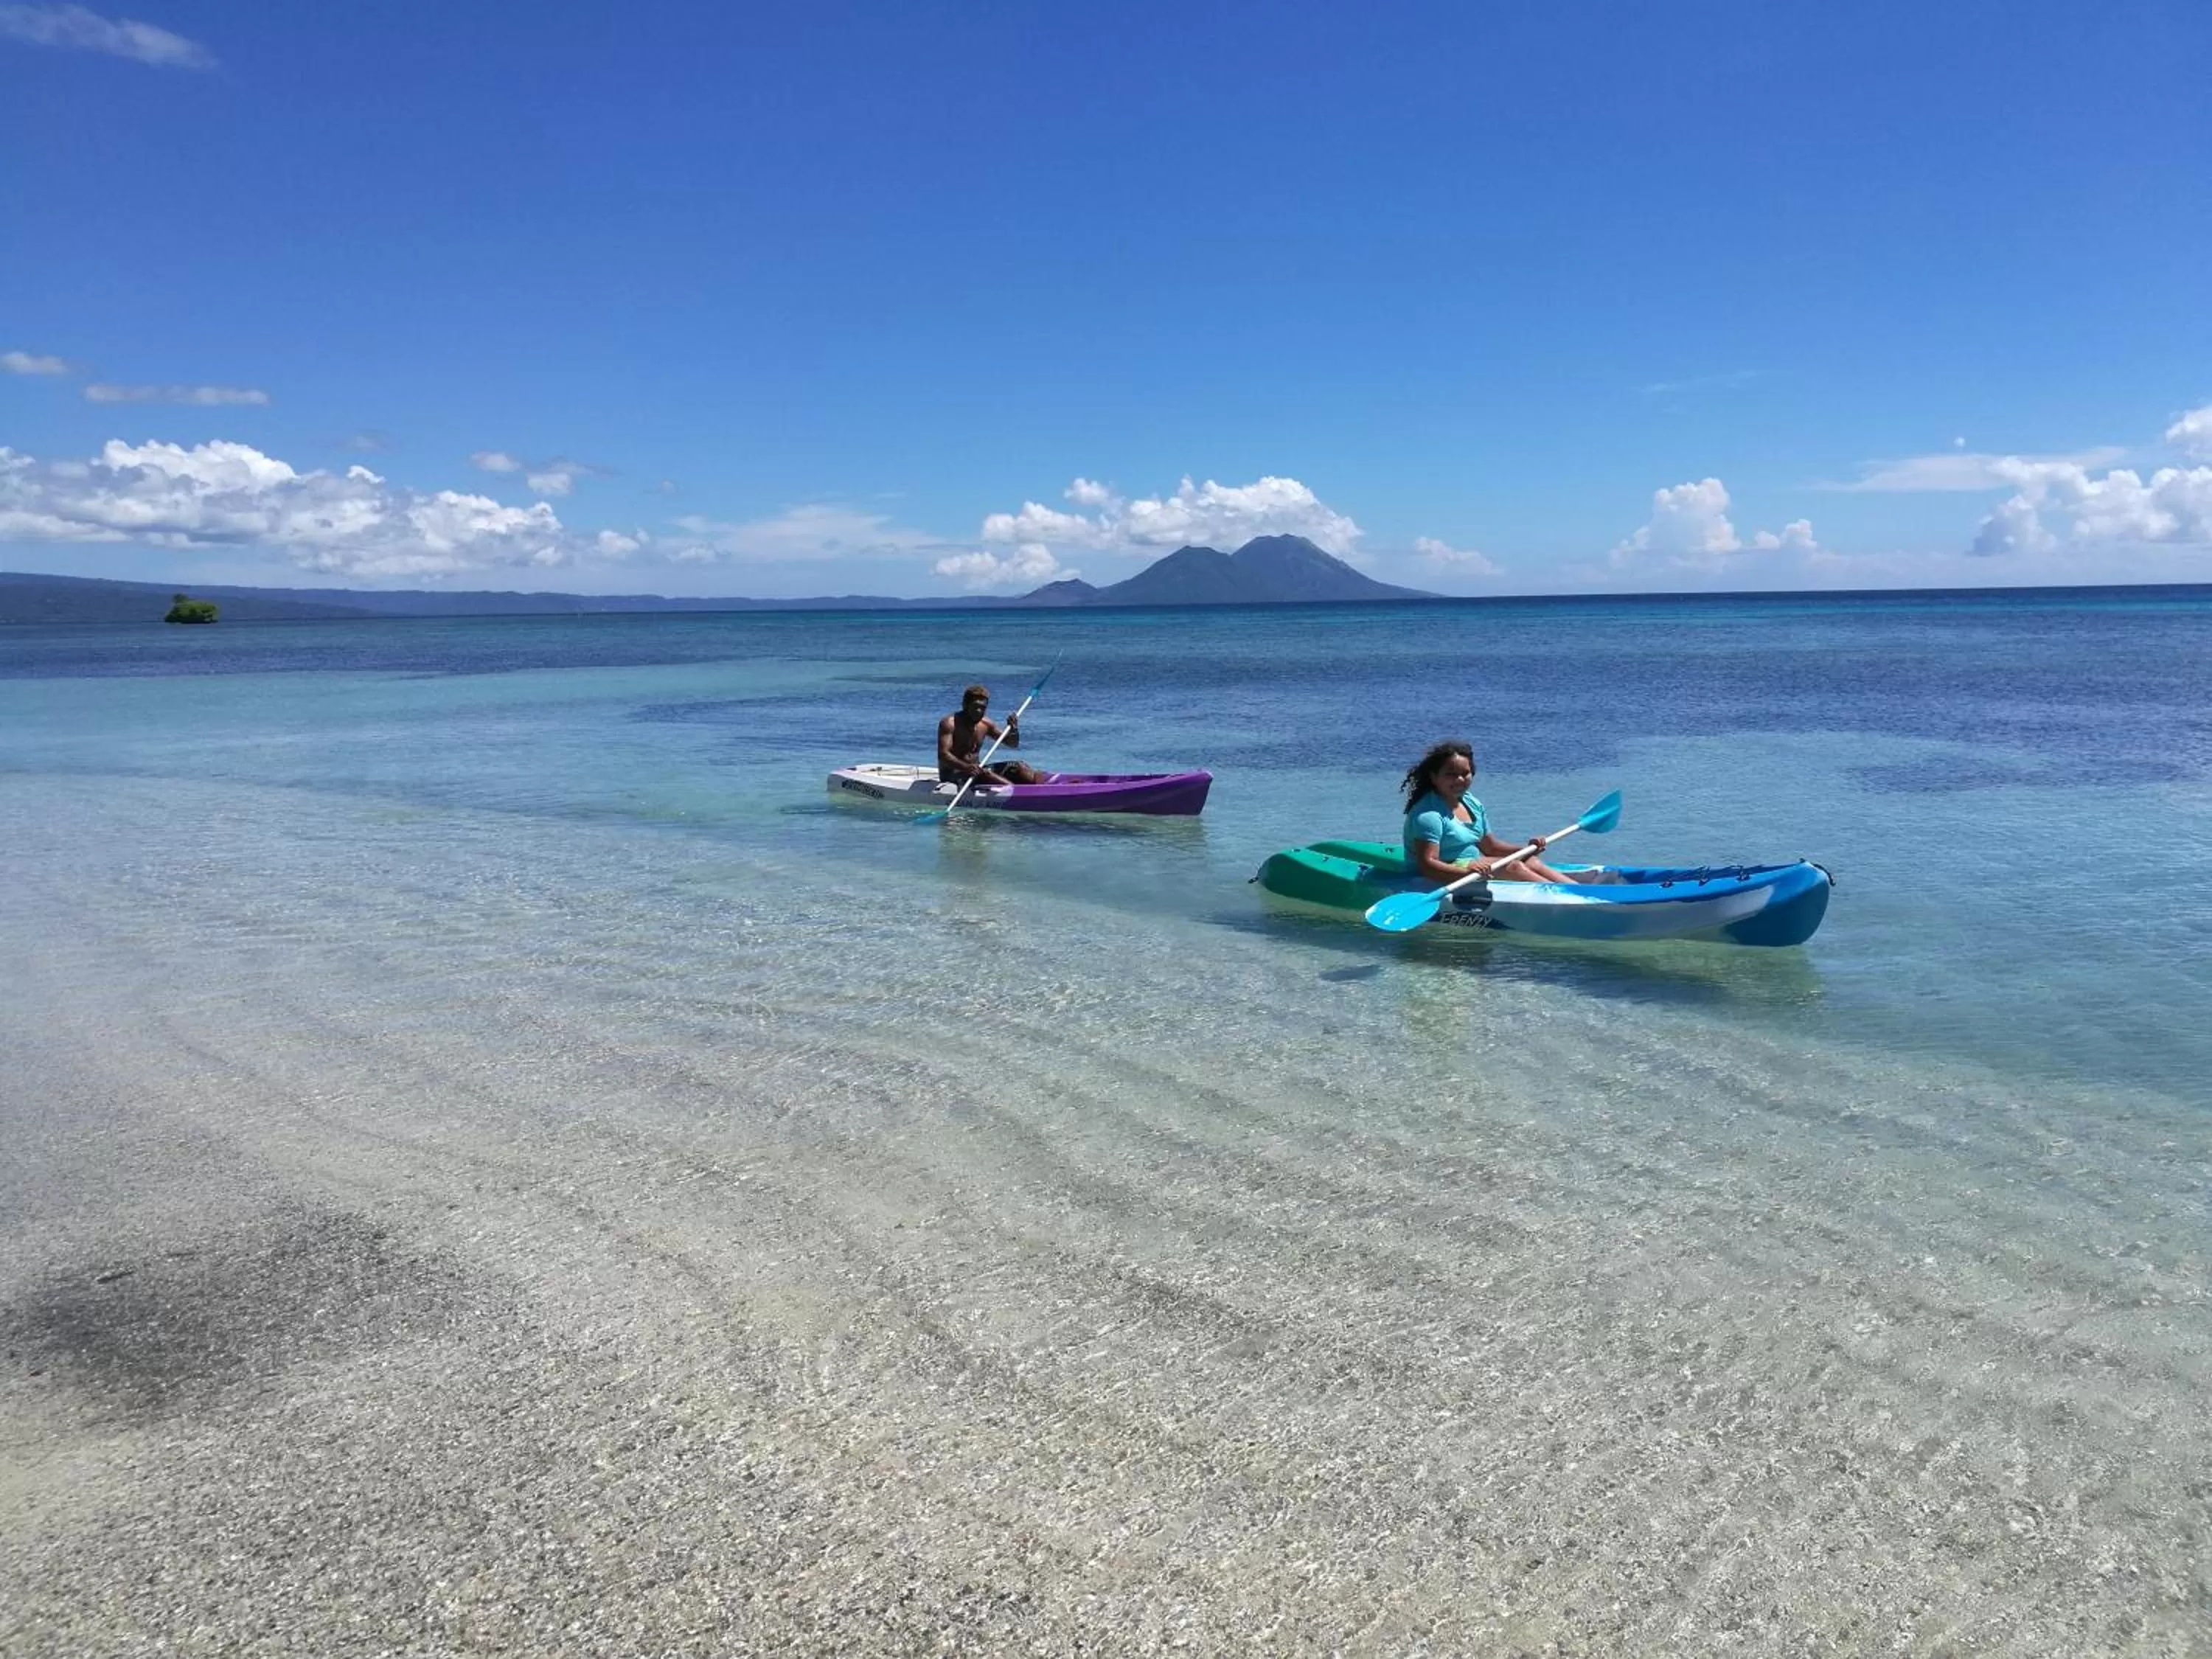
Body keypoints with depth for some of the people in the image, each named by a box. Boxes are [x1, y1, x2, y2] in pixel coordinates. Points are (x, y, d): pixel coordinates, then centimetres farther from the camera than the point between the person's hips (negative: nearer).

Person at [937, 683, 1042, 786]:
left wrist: (1014, 730, -12)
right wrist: (966, 767, -40)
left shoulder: (986, 724, 8)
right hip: (953, 774, -7)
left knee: (1017, 767, -9)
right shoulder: (950, 723, -11)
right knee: (984, 773, -35)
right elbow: (943, 755, -23)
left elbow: (1013, 744, 12)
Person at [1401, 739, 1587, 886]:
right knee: (1512, 868, -20)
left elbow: (1489, 846, 20)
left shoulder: (1473, 805, 11)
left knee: (1531, 862, -2)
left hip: (1472, 866, 10)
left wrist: (1527, 848, 5)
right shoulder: (1429, 815, -19)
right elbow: (1427, 865, -27)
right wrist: (1467, 870, -40)